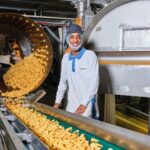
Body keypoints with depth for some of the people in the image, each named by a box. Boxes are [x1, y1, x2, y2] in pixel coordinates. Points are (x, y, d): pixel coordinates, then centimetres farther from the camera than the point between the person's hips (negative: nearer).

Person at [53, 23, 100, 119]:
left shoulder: (90, 55, -10)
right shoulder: (65, 57, 7)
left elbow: (94, 83, -14)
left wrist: (83, 105, -18)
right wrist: (58, 101, 12)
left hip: (87, 106, -5)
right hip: (71, 105, 5)